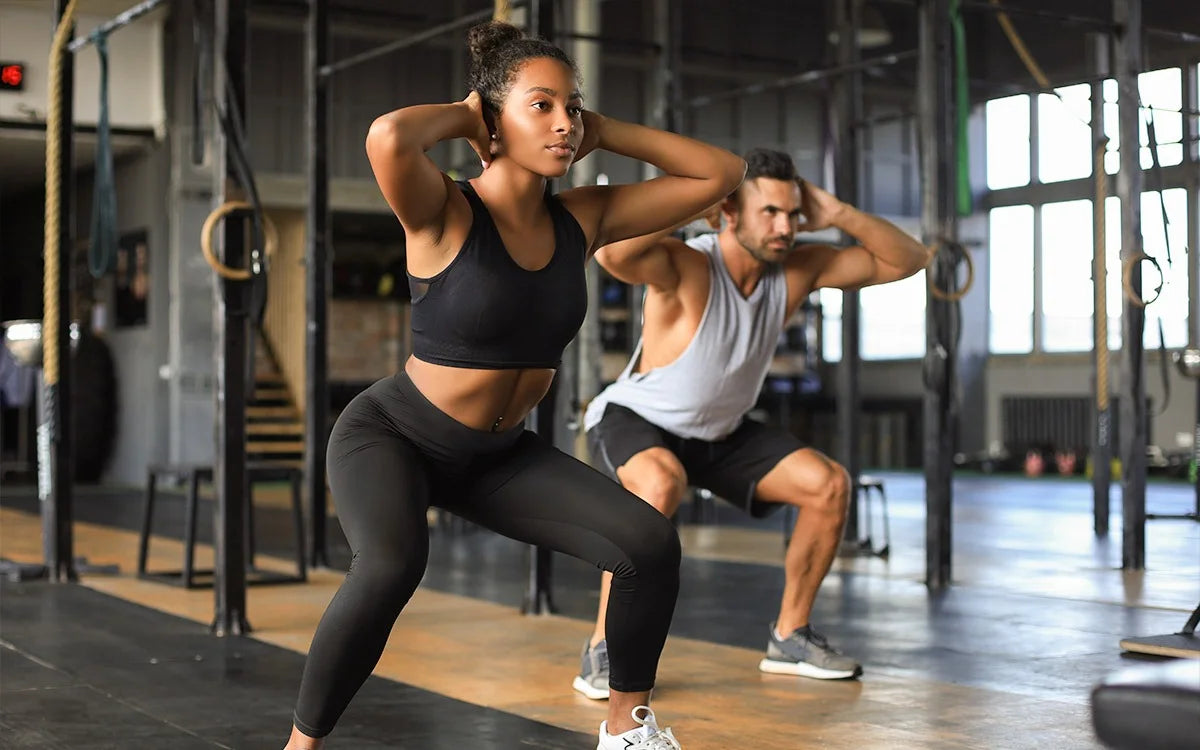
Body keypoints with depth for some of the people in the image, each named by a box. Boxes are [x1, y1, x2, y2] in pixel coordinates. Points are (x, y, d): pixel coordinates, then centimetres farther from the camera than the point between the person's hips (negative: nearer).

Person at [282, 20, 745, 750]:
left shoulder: (584, 218, -5)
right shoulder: (445, 213, -20)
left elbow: (723, 173, -3)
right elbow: (389, 137, -44)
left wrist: (603, 133, -8)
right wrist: (462, 115, -22)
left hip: (501, 454, 5)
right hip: (392, 435, -5)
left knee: (652, 544, -11)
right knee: (392, 565, -37)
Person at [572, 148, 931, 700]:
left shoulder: (796, 271, -12)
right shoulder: (686, 268, -30)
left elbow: (908, 260, -6)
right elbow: (611, 253, -52)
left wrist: (839, 214, -21)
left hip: (720, 432, 7)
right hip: (635, 420, -6)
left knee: (828, 484, -6)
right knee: (660, 485, -40)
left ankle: (789, 637, 11)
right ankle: (602, 650, -26)